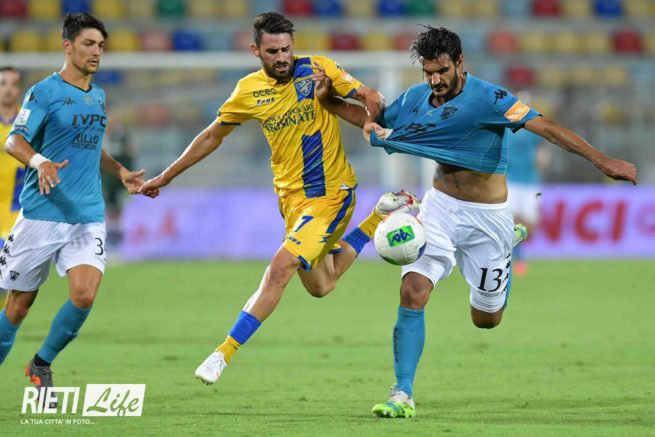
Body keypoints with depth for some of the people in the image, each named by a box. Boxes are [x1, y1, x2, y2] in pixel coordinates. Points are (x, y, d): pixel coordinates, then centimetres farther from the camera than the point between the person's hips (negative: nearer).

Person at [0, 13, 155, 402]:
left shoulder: (98, 97, 15)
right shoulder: (44, 92, -5)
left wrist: (123, 174, 17)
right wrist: (40, 161, -31)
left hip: (88, 217, 5)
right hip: (41, 213, -5)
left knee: (84, 294, -15)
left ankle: (42, 364, 6)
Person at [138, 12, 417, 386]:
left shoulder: (317, 69, -10)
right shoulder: (249, 91, 2)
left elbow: (369, 97, -4)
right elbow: (213, 135, 14)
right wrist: (166, 176, 16)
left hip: (331, 191, -5)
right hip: (291, 196, 5)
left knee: (281, 268, -20)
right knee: (320, 286, 14)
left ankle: (224, 354, -15)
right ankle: (380, 217, 35)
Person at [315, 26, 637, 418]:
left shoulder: (487, 98, -21)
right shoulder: (416, 98, -3)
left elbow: (545, 127, -30)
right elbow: (372, 119, 15)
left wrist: (600, 159, -39)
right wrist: (327, 98, 1)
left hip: (487, 217, -3)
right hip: (440, 206, 3)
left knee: (486, 319, 13)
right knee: (412, 293, -19)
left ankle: (508, 245, 45)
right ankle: (403, 396, -14)